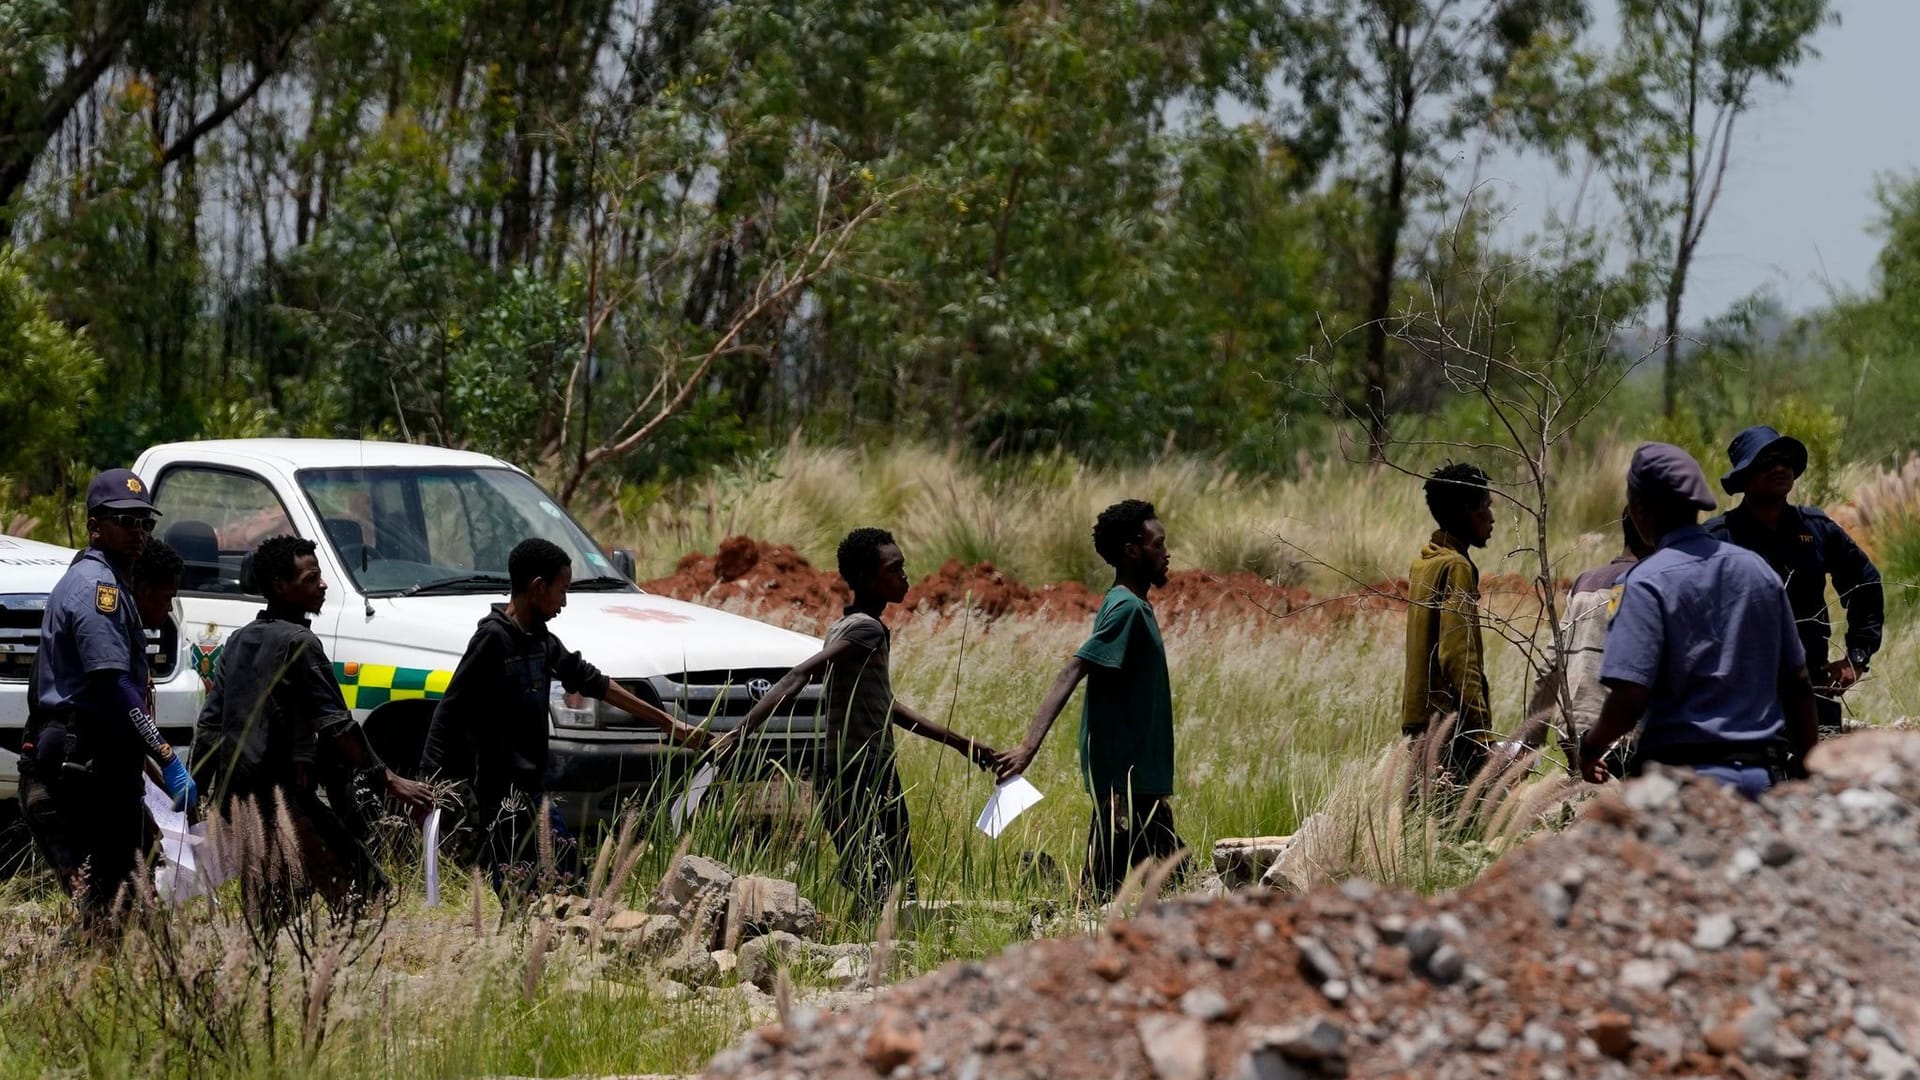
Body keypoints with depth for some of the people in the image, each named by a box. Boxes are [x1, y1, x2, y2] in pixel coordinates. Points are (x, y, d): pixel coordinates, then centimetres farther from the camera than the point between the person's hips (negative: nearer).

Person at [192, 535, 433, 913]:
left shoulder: (239, 641, 16)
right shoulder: (298, 642, -9)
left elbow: (209, 722, 17)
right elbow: (336, 725, -14)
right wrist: (389, 780, -13)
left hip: (235, 797, 9)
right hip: (283, 797, -9)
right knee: (363, 888, -10)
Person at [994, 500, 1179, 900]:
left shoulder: (1134, 606, 14)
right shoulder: (1126, 609, -15)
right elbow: (1070, 675, -25)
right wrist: (1030, 747, -35)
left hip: (1140, 777, 10)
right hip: (1124, 777, -10)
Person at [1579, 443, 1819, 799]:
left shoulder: (1650, 582, -8)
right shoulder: (1757, 569, 11)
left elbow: (1629, 701, -16)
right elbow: (1797, 684, 13)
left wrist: (1591, 745, 3)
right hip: (1763, 776, 6)